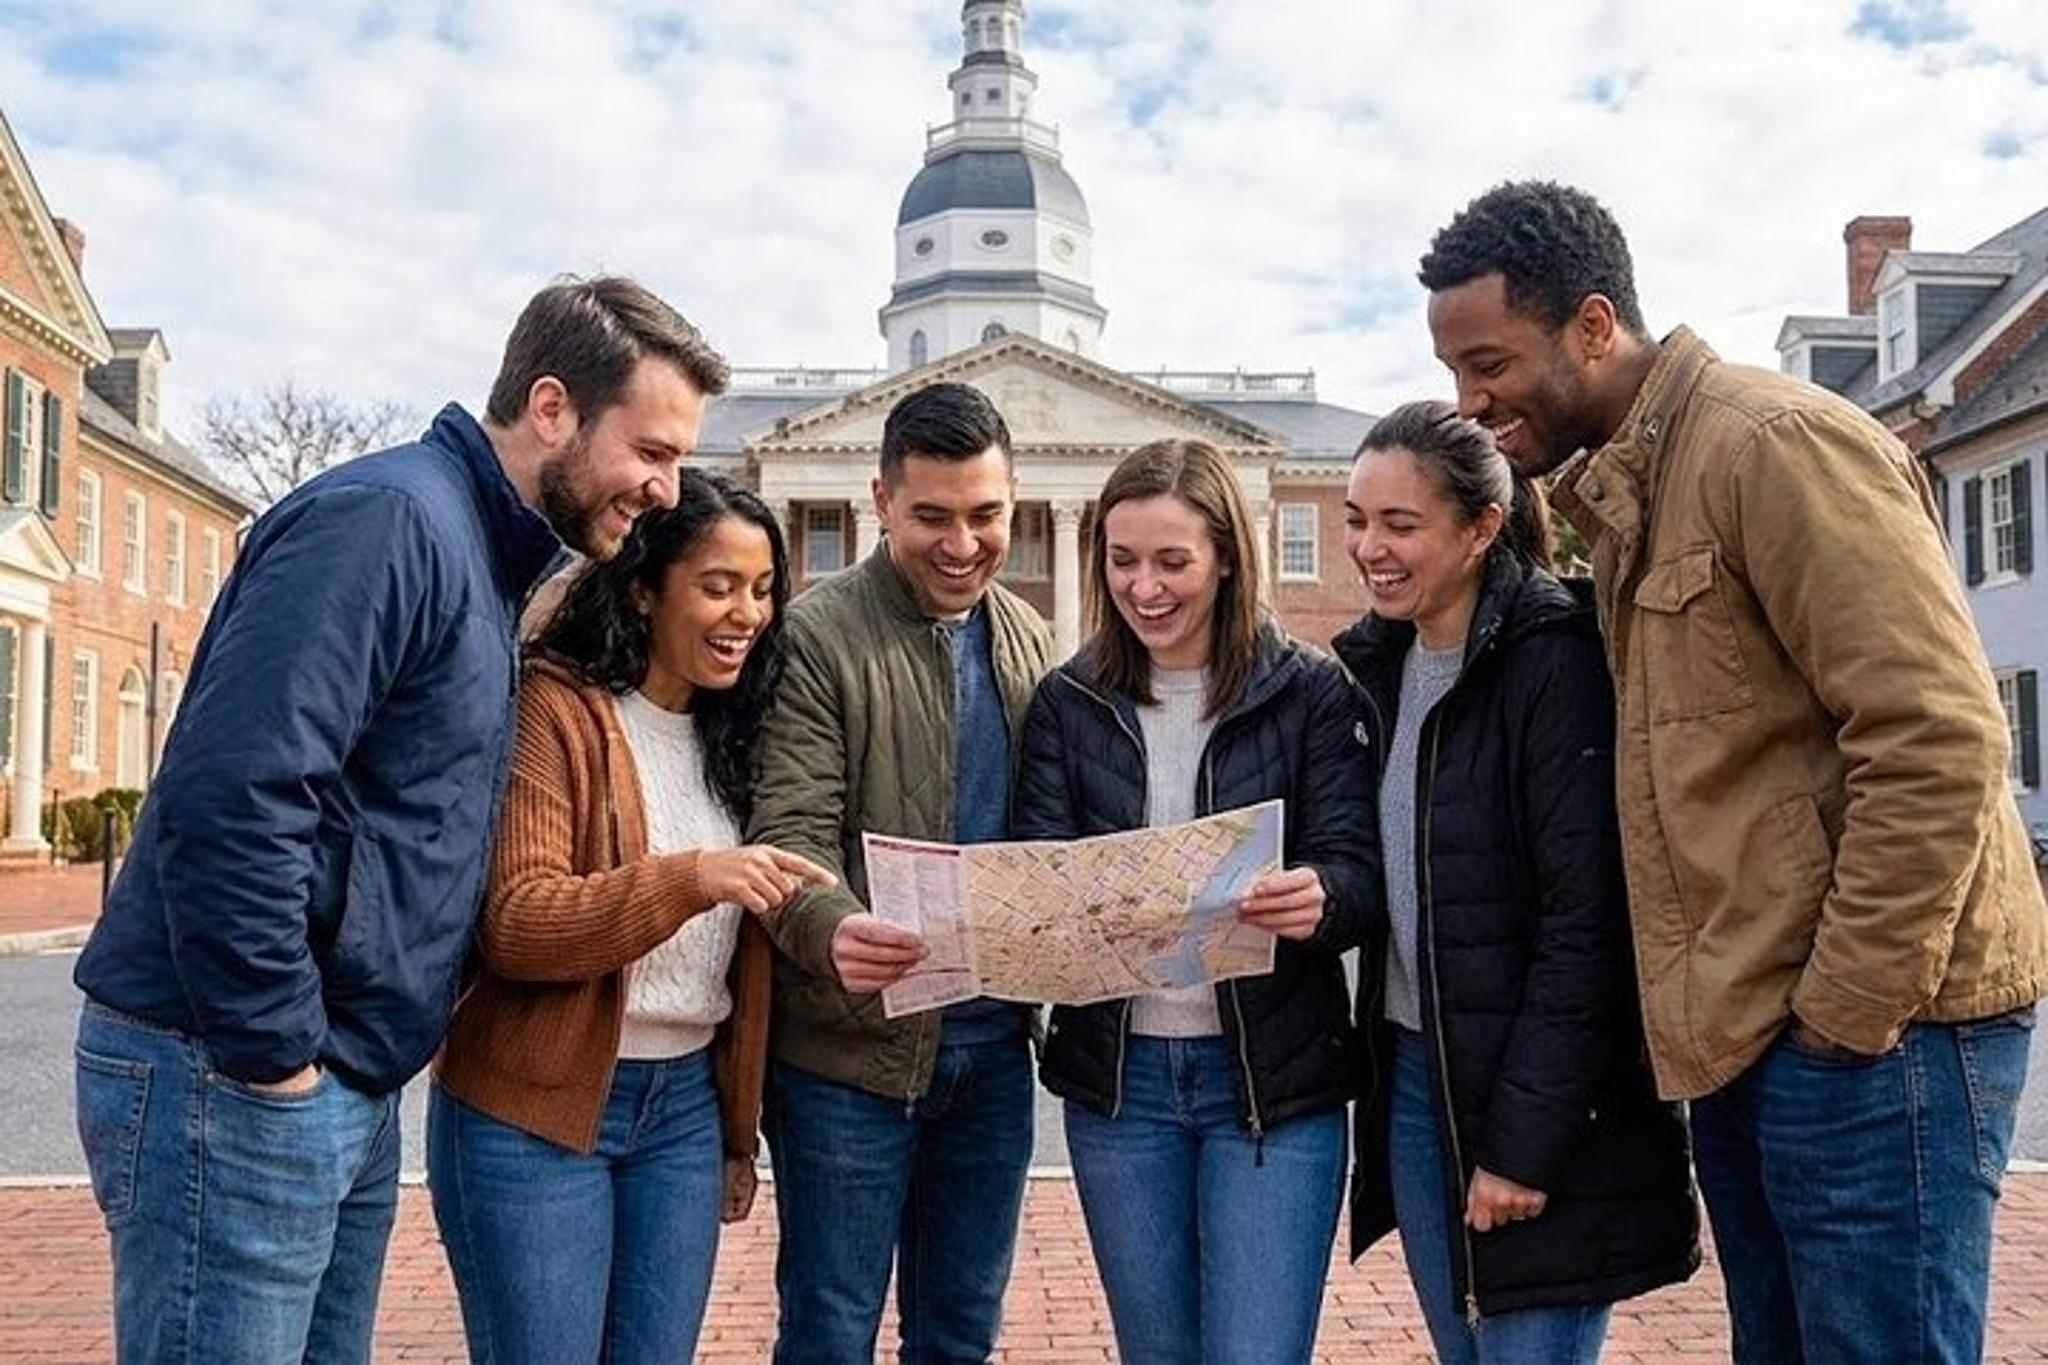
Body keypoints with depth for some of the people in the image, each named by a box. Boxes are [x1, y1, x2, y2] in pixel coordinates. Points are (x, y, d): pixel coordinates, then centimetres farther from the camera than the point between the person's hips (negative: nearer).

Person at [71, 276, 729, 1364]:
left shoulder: (486, 558, 13)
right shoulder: (388, 518, -17)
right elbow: (228, 794, -26)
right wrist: (272, 1056, -18)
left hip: (350, 1094, 9)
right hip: (232, 1073, -9)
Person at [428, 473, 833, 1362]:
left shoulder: (733, 732, 9)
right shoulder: (552, 709, -11)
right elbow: (512, 926, -18)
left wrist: (738, 1129, 14)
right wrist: (688, 878, -30)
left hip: (684, 1107, 6)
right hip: (535, 1113, -6)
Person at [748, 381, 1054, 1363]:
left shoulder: (1028, 639, 8)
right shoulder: (815, 636, -10)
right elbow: (789, 834, -17)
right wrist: (833, 929, -38)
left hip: (993, 1047, 5)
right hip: (850, 1048, -5)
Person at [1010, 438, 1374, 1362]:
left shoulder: (1308, 691, -3)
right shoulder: (1067, 702, 3)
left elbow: (1357, 874, -8)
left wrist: (1316, 901, -31)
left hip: (1273, 1076, -3)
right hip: (1116, 1077, 3)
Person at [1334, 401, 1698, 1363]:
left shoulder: (1555, 661, -15)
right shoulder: (1378, 662, 8)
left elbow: (1587, 923, -19)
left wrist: (1522, 1140, -19)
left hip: (1543, 1103, -7)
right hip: (1413, 1074, 7)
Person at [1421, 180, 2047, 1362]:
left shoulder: (1775, 442, -13)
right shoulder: (1628, 488, 14)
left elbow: (1936, 736, -19)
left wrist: (1846, 1018, -16)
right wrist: (1727, 1012, 11)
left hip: (1867, 1027, -9)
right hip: (1748, 1039, 9)